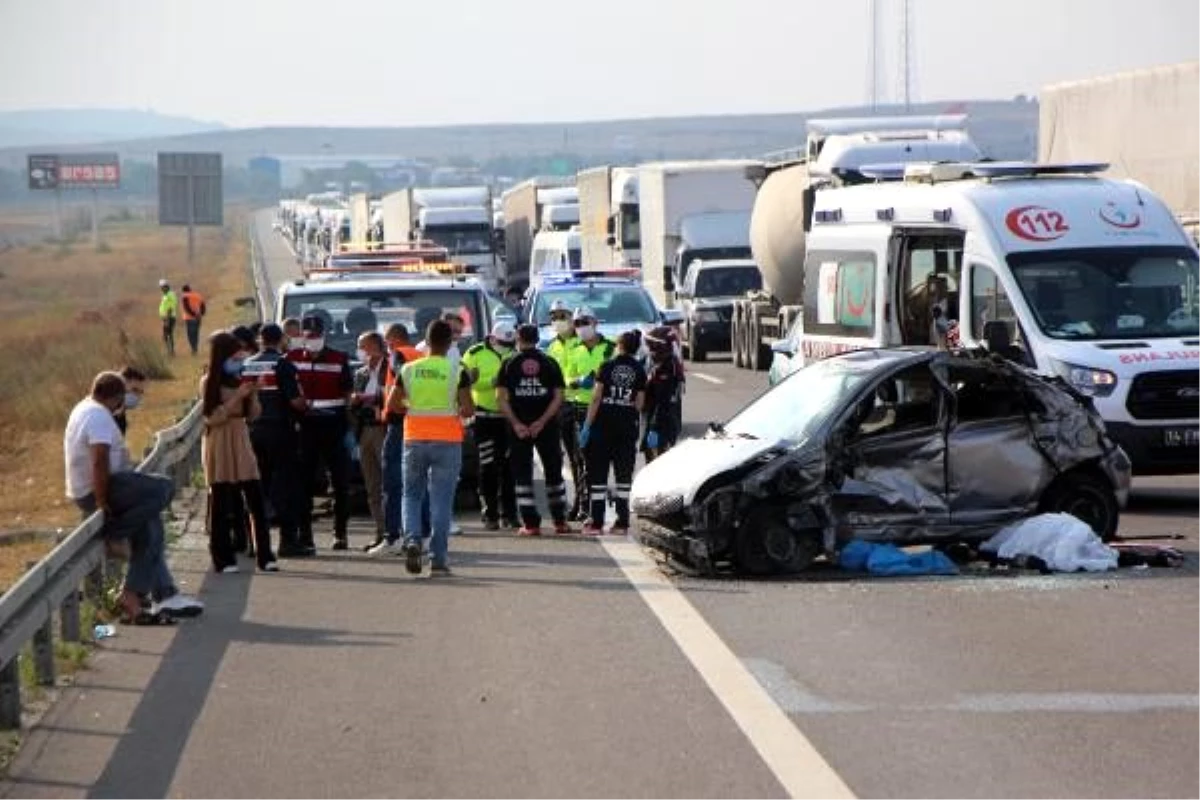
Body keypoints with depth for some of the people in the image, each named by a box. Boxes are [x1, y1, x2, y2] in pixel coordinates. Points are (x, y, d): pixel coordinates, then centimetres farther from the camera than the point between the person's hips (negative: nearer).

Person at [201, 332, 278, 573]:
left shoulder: (241, 379, 9)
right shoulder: (209, 382, -6)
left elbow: (253, 415, 10)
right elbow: (213, 417, -13)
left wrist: (253, 393, -7)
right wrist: (237, 396, -18)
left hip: (241, 440, 5)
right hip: (219, 443, -5)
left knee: (256, 501, 0)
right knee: (220, 503, -1)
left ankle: (265, 556, 3)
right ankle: (224, 559, 3)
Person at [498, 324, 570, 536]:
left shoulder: (509, 365, 1)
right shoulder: (550, 363, 4)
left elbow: (502, 398, -6)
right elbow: (558, 397, -3)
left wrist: (516, 423, -9)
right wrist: (542, 422, -7)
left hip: (519, 427, -1)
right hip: (547, 427, 1)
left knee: (523, 474, 3)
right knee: (553, 471, 13)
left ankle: (531, 524, -2)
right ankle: (560, 521, 15)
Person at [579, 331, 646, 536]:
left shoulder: (608, 367, -4)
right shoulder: (639, 370, 2)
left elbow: (596, 398, -7)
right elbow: (639, 403, 1)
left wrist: (587, 425, -5)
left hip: (604, 424, -2)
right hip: (628, 426, 2)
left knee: (598, 473, 4)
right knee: (624, 473, 6)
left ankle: (596, 522, 1)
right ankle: (622, 522, 2)